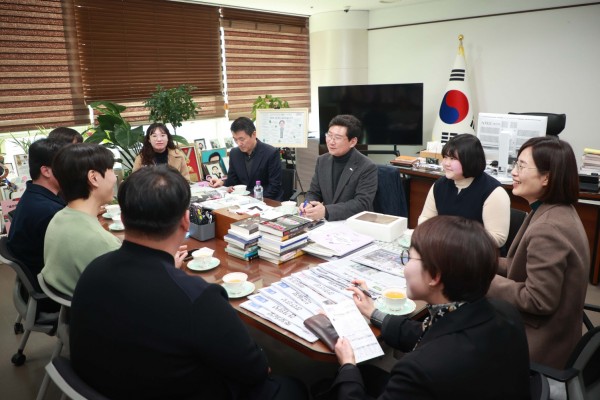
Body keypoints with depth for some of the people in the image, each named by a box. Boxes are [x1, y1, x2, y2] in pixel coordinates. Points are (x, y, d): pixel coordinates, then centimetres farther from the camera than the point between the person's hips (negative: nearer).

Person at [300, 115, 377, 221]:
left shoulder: (367, 168, -12)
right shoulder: (322, 161, 6)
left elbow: (362, 203, -19)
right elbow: (314, 192, 10)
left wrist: (326, 211, -29)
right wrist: (309, 204, -14)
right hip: (325, 222, 5)